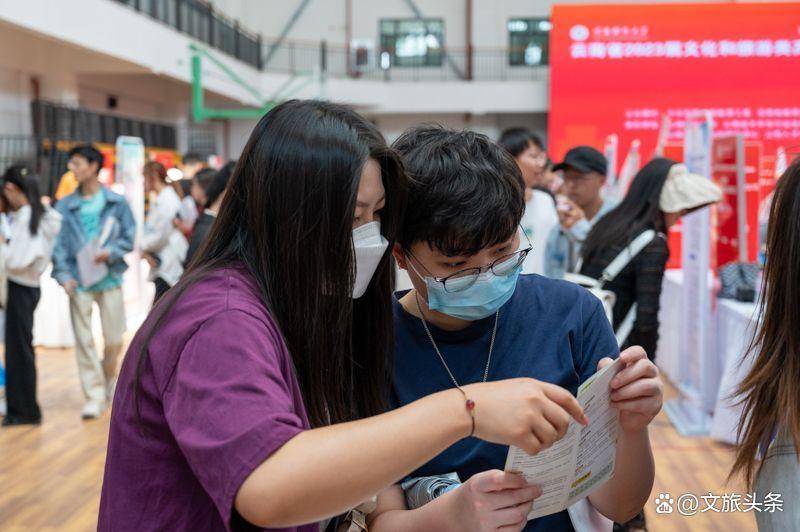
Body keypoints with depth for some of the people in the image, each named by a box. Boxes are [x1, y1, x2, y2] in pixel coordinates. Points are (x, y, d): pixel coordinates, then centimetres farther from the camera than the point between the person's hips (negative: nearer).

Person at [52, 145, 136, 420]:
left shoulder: (116, 202, 3)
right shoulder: (65, 206, 5)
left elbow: (129, 237, 4)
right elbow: (59, 243, 2)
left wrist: (110, 252, -14)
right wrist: (63, 275, -10)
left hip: (110, 279, 0)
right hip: (79, 281, 0)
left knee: (114, 338, 6)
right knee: (84, 341, -2)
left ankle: (108, 379, 34)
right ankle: (94, 395, 5)